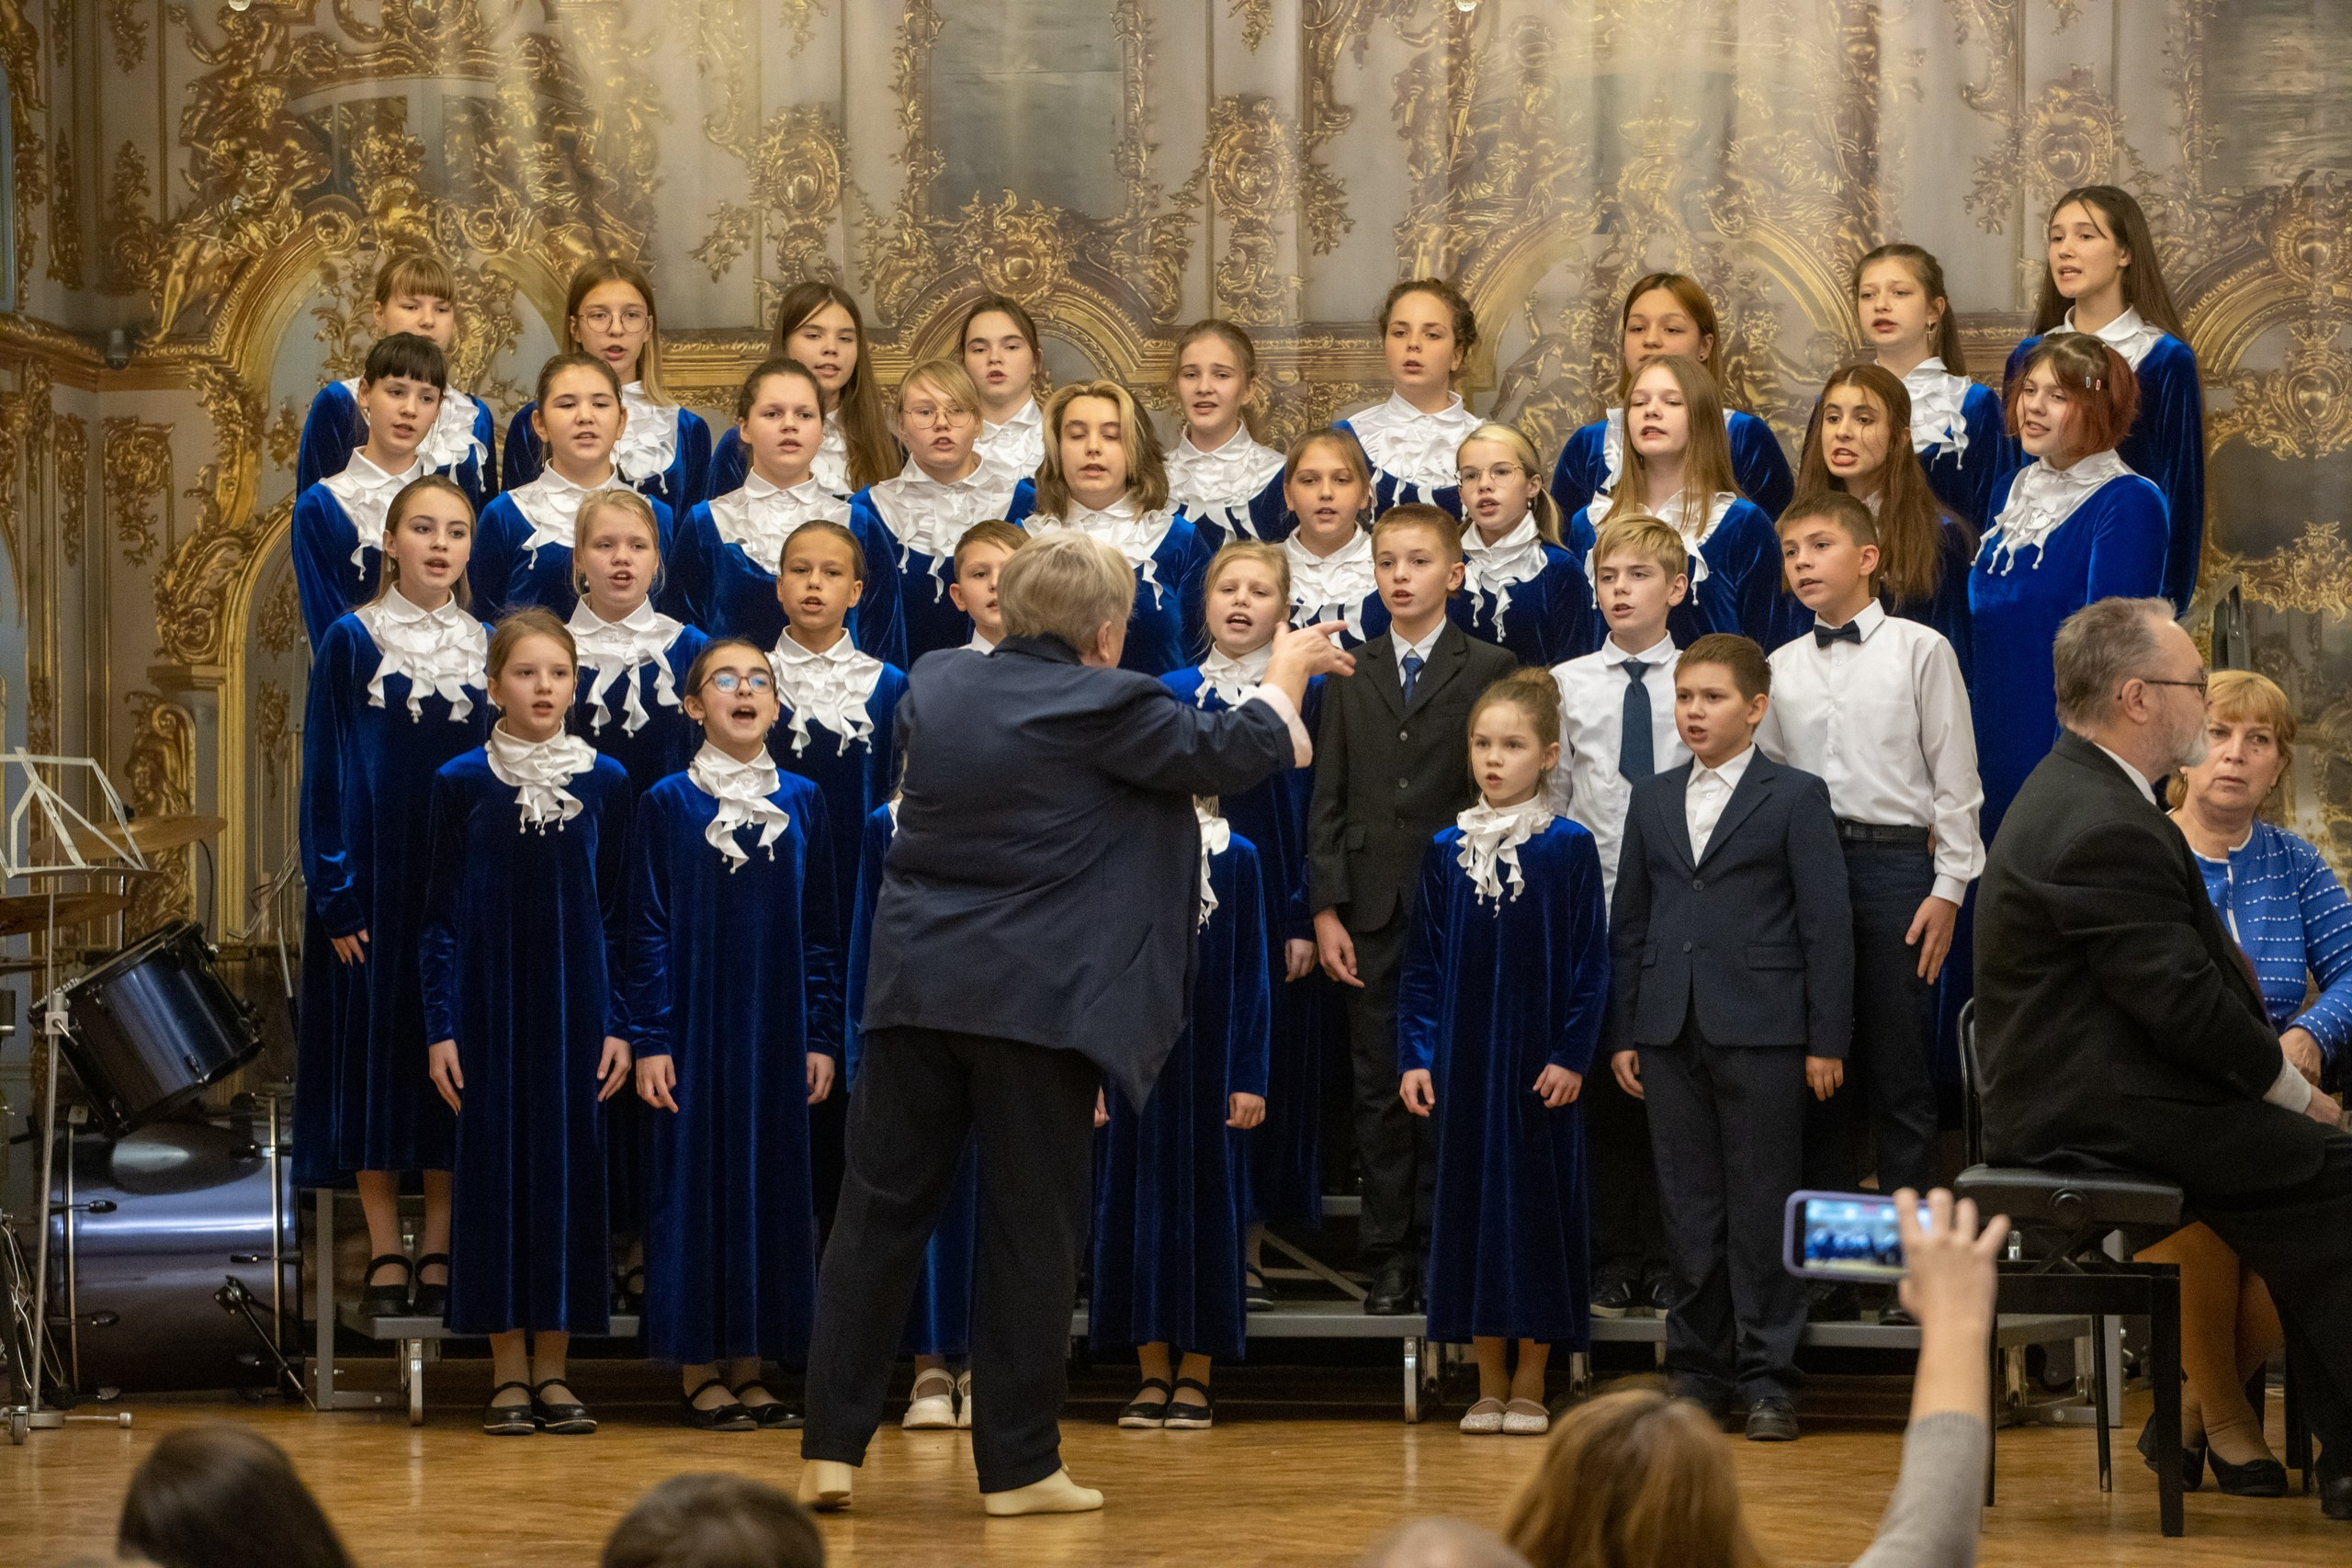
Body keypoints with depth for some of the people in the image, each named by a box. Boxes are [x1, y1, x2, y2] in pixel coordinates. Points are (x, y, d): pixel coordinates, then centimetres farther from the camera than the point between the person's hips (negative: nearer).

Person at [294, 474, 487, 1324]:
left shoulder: (490, 650, 8)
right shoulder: (352, 642, 0)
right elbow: (325, 773, -2)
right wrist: (335, 897, -9)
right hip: (375, 880, -2)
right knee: (373, 1056, 0)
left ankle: (440, 1253, 10)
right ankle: (385, 1256, 7)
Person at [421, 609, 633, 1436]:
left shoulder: (605, 781, 4)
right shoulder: (462, 782, 1)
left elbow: (617, 913, 6)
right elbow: (440, 917, 2)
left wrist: (618, 1025, 0)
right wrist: (440, 1030, -5)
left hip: (575, 1006, 1)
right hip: (491, 1005, -1)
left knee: (569, 1171, 2)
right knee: (496, 1171, 0)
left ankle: (553, 1367, 9)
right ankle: (508, 1369, 7)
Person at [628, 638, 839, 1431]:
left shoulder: (802, 802, 7)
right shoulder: (668, 803, 0)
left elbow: (822, 931, 8)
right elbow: (648, 930, -2)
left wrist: (823, 1037, 3)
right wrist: (649, 1041, -8)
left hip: (776, 1025, 3)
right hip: (698, 1021, -3)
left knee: (771, 1180, 4)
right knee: (695, 1178, -1)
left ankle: (750, 1367, 12)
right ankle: (701, 1372, 4)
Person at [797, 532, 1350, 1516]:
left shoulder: (934, 686, 7)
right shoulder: (1104, 706, -9)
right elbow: (1233, 751, 2)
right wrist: (1288, 671, 20)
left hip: (914, 985, 5)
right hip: (1035, 1000, -5)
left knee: (880, 1212, 8)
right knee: (1033, 1230, 4)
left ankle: (830, 1449, 6)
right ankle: (1017, 1465, 8)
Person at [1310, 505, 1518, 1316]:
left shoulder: (1489, 669, 1)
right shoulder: (1351, 676, 12)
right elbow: (1328, 799, 9)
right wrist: (1326, 910, 1)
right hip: (1373, 913, 3)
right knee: (1380, 1090, 4)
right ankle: (1389, 1257, 9)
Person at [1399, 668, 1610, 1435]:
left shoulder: (1568, 848, -3)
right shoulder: (1446, 851, 5)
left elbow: (1589, 961, -4)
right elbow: (1422, 962, 7)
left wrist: (1571, 1055, -10)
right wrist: (1415, 1054, 0)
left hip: (1539, 1061, -3)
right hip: (1463, 1057, 3)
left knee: (1537, 1199, 1)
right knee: (1470, 1198, 5)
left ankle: (1530, 1384, 8)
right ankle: (1488, 1382, 12)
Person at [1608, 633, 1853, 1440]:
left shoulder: (1796, 797, 1)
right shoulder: (1652, 800, 15)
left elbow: (1826, 922, -2)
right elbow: (1628, 921, 16)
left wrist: (1827, 1040, -7)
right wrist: (1622, 1033, 9)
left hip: (1760, 1032, -4)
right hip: (1671, 1033, 4)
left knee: (1763, 1206, -2)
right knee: (1688, 1206, 7)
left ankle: (1766, 1375, 3)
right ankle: (1696, 1365, 14)